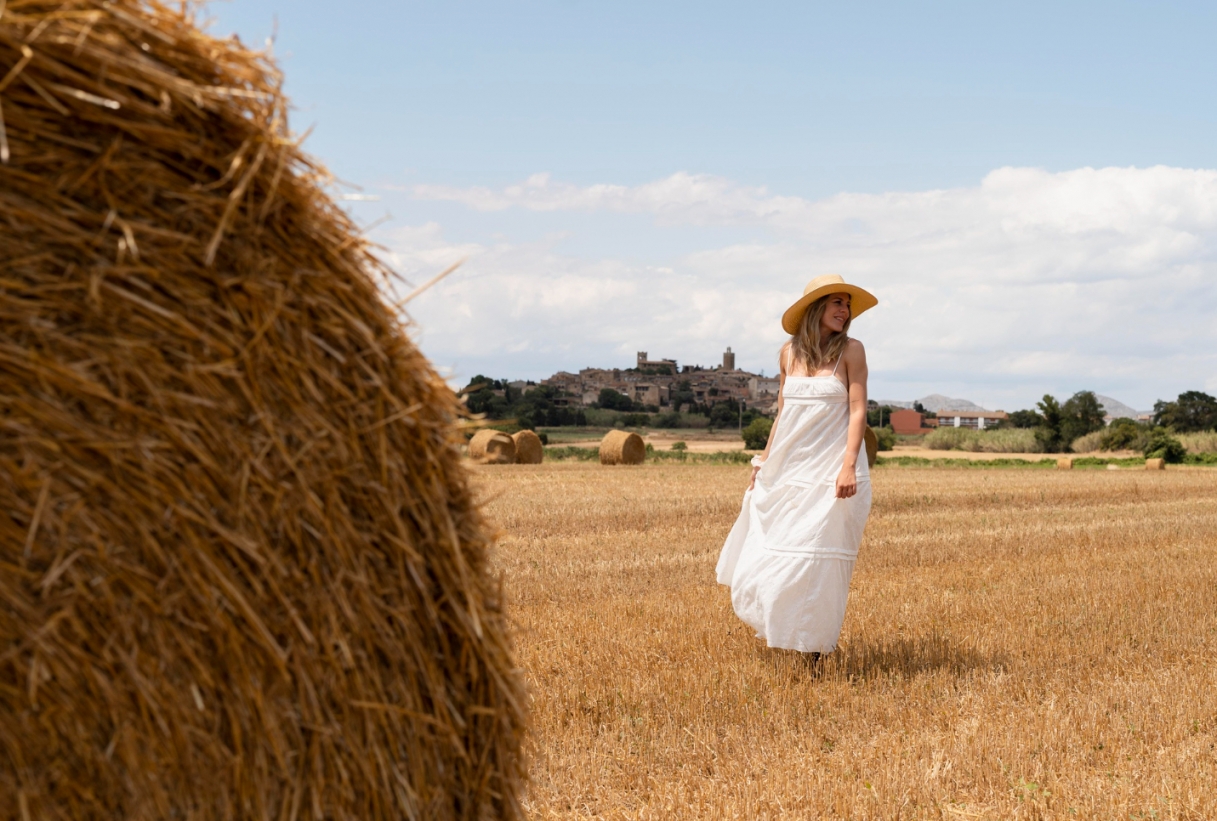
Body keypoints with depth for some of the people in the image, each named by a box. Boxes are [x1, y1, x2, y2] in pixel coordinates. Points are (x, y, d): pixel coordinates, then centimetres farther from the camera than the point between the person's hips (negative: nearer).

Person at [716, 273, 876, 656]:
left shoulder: (850, 350, -4)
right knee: (767, 553, 8)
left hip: (830, 469, -4)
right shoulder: (789, 352, 8)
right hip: (787, 467, 5)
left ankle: (816, 646, 9)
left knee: (817, 559, -5)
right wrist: (764, 460, 13)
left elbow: (858, 410, -9)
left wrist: (848, 466, -18)